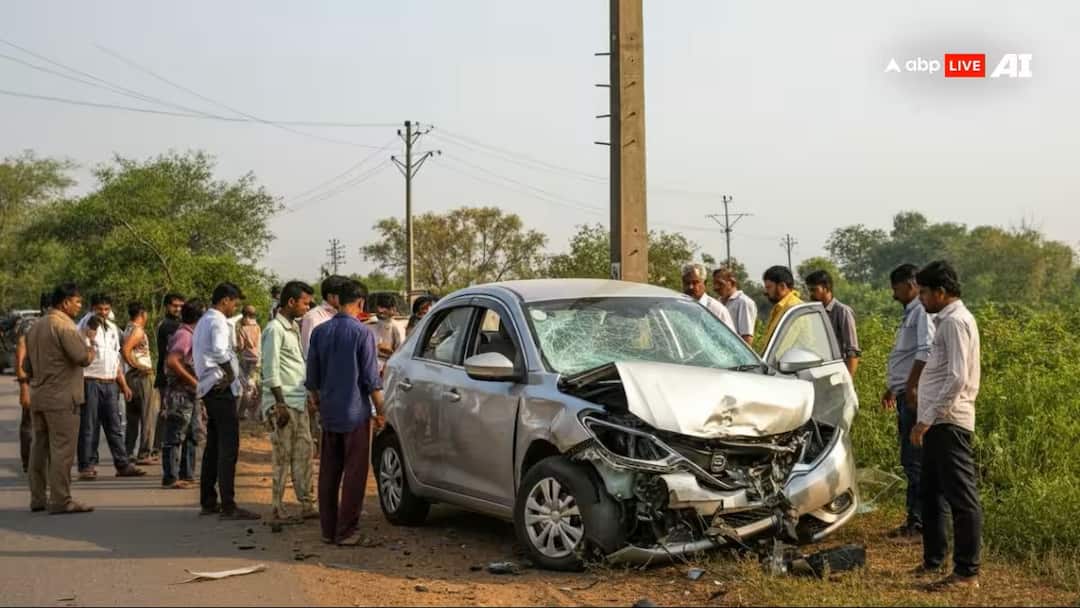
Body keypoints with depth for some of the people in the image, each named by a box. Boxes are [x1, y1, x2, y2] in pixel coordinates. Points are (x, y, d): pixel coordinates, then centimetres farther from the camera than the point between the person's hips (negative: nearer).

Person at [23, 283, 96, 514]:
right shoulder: (64, 326, -13)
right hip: (62, 398, -9)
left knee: (39, 447, 12)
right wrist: (90, 340, -4)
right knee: (62, 449, -6)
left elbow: (26, 366, 21)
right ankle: (61, 501, -6)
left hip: (38, 397, 9)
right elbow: (83, 357, -21)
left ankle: (38, 498, 17)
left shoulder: (35, 327, 16)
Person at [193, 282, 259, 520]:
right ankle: (228, 506, -9)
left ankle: (208, 502, 19)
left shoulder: (203, 321, 18)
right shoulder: (218, 322, -13)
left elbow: (195, 355, 23)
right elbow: (220, 351, -32)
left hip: (209, 388, 10)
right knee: (228, 448, -9)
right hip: (222, 389, -10)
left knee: (213, 446, 14)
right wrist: (230, 374, -18)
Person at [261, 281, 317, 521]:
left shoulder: (293, 327, 17)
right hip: (283, 402, -8)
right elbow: (271, 371, -16)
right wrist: (280, 404, -19)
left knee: (303, 452, 7)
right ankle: (278, 507, 3)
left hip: (299, 401, 9)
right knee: (282, 456, -4)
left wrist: (309, 395, 19)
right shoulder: (275, 329, -12)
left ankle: (306, 504, 10)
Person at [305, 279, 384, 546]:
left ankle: (328, 529, 16)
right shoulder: (363, 333, -11)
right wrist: (380, 411, -1)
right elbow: (371, 378, -10)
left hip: (329, 413, 5)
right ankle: (347, 531, 3)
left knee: (328, 471, 11)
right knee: (354, 472, 2)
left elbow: (312, 377, 10)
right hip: (355, 413, -5)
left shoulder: (320, 332, 4)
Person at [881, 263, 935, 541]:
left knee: (914, 460, -9)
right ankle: (914, 519, 18)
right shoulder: (910, 313, 20)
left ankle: (919, 523, -6)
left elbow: (925, 351, -24)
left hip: (915, 394, -10)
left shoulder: (922, 312, -11)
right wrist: (893, 388, 28)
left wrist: (911, 386, -25)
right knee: (910, 460, 12)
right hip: (906, 394, 10)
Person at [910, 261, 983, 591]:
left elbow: (957, 378, -22)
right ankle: (933, 560, 27)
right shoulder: (946, 320, 17)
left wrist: (926, 419, -20)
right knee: (931, 493, 17)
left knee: (961, 497, -5)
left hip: (948, 422, -11)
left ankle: (967, 572, 0)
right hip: (938, 422, 11)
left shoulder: (956, 321, -13)